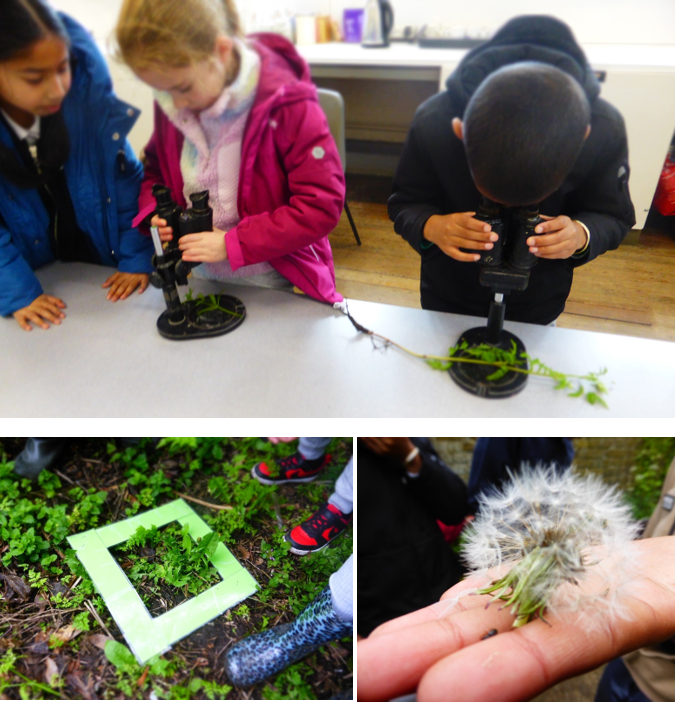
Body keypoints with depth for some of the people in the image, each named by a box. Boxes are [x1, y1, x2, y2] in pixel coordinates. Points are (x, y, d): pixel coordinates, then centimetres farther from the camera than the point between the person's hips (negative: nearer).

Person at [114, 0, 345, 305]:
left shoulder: (285, 104, -22)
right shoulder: (171, 103, -4)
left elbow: (322, 206, -24)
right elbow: (156, 168, 14)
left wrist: (232, 244, -25)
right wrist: (154, 213, -9)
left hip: (271, 284, -5)